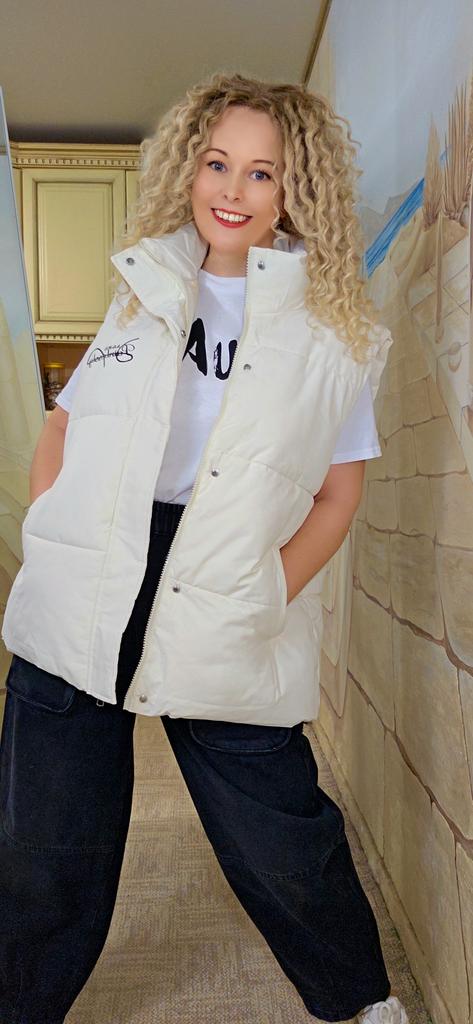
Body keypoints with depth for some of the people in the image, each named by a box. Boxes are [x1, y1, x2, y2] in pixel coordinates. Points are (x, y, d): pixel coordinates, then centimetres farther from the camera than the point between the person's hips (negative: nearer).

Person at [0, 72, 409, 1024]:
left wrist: (269, 595, -11)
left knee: (283, 842, 9)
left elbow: (337, 491, 2)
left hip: (220, 622, -2)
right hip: (79, 600, 3)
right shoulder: (144, 285, 12)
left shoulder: (333, 328, 3)